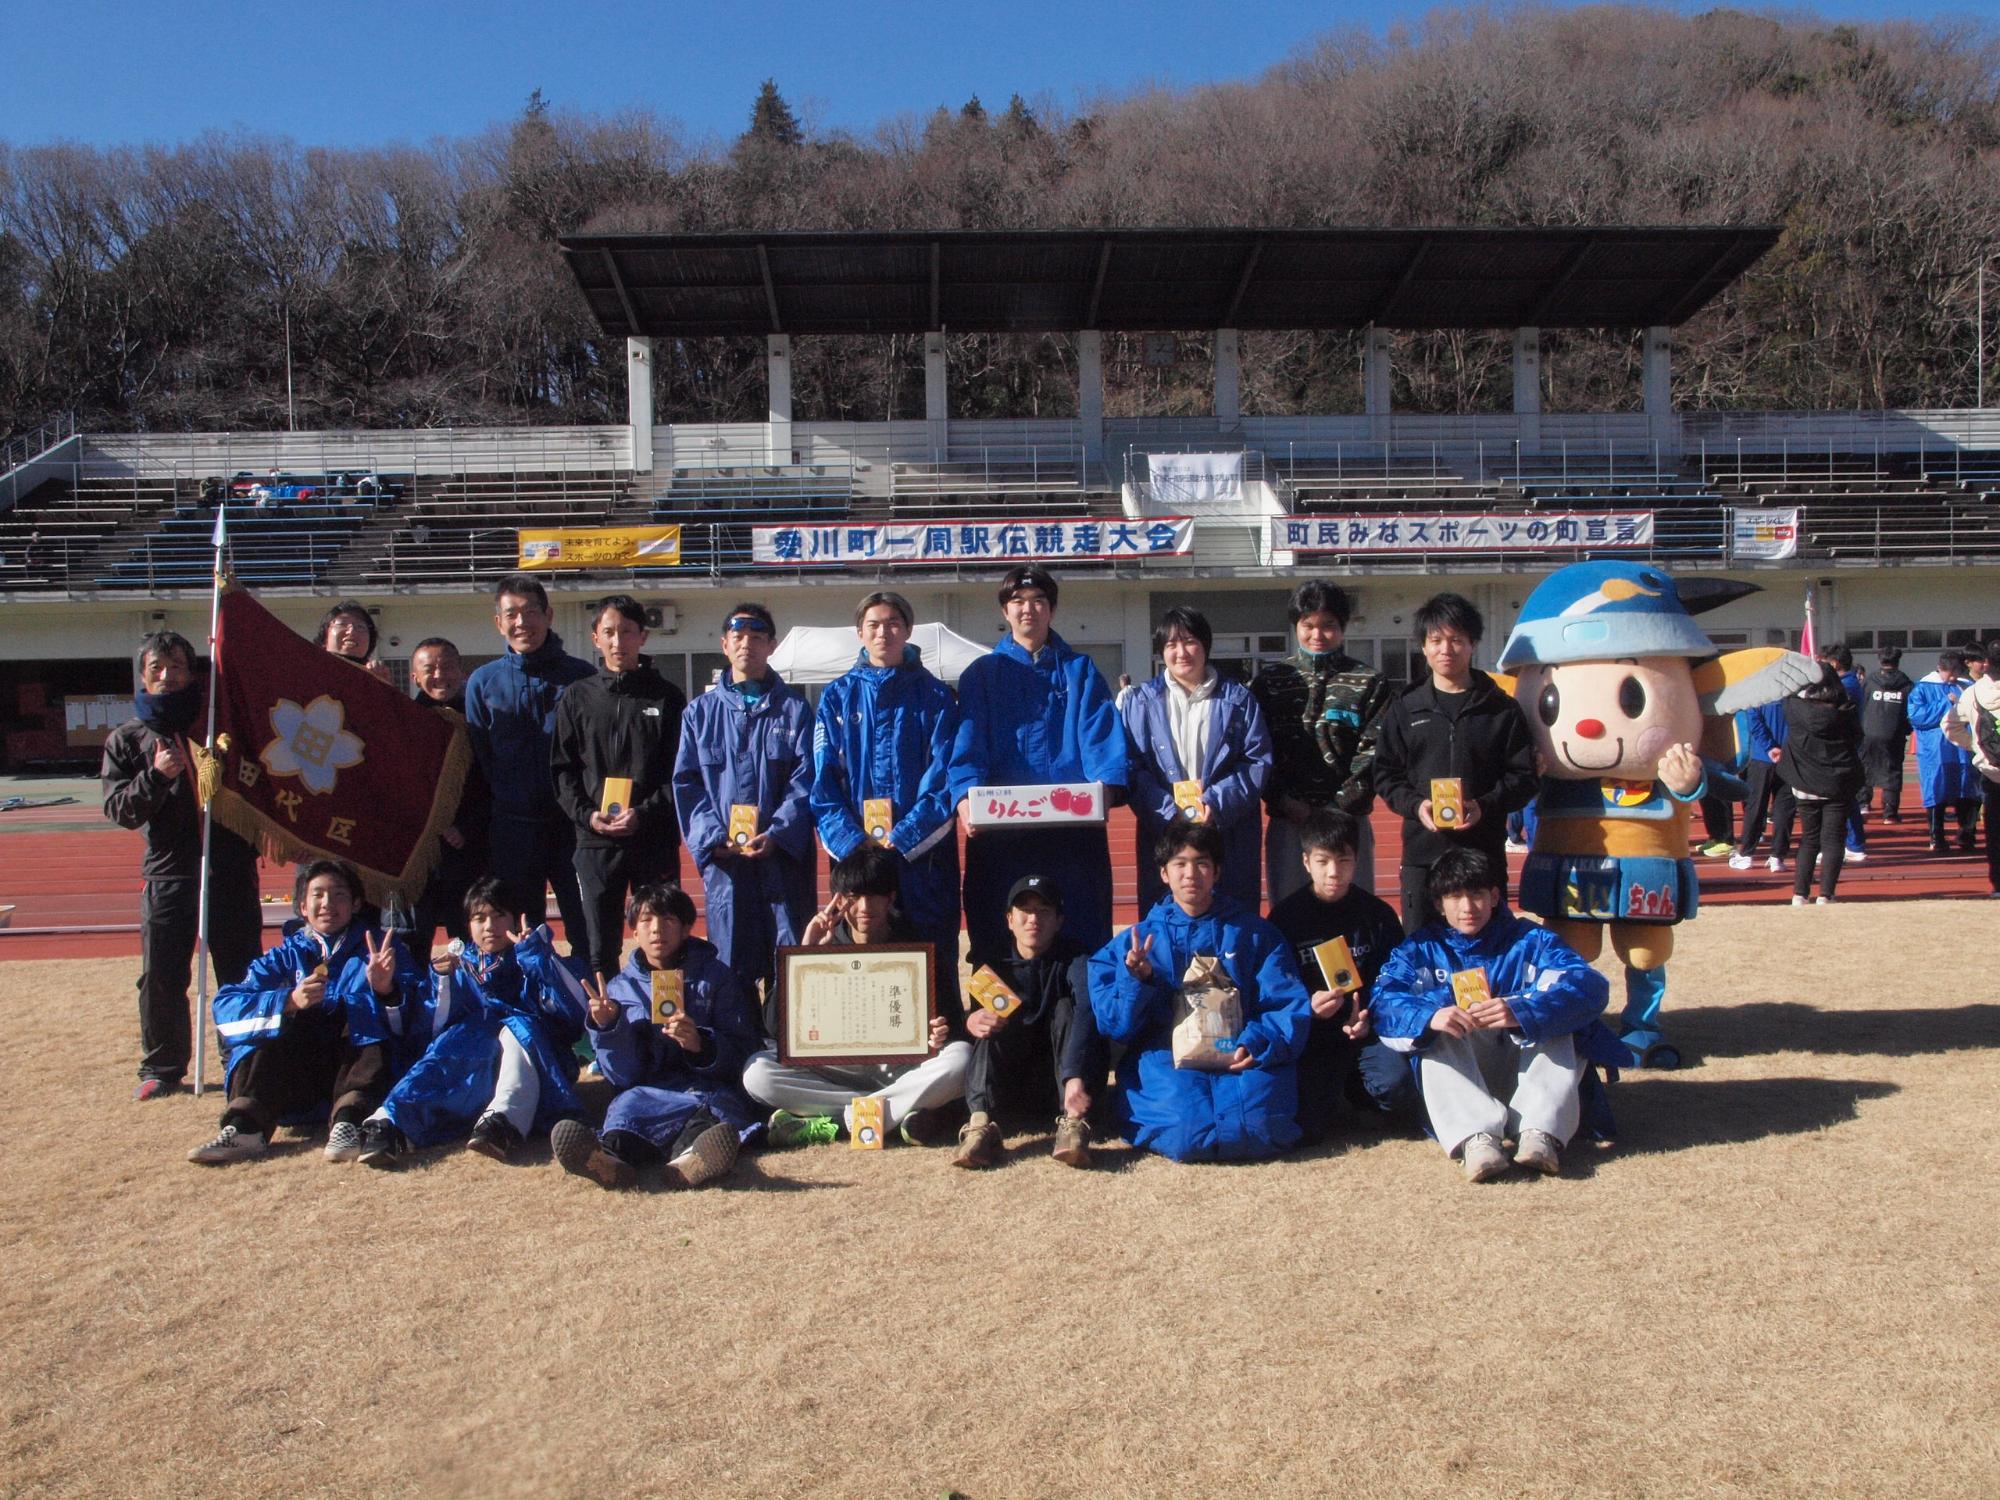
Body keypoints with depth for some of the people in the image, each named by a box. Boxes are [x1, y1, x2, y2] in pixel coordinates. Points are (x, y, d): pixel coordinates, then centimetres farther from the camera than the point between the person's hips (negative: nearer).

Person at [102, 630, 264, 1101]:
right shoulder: (126, 738, 8)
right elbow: (118, 808, -1)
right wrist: (156, 775, -16)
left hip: (230, 865, 0)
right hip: (167, 872, 0)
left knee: (242, 972, 4)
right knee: (161, 977, 1)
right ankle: (161, 1067, 16)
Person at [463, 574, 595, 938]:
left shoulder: (581, 677, 2)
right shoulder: (482, 683, 6)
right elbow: (476, 759, 8)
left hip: (572, 825, -1)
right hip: (511, 828, 1)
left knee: (586, 927, 2)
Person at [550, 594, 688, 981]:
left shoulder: (668, 698, 5)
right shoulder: (577, 698, 10)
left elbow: (680, 773, 0)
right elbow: (562, 769, 7)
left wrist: (643, 814, -14)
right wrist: (587, 814, -9)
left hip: (656, 839, -1)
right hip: (594, 840, 1)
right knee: (598, 950, 4)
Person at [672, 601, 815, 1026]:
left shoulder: (793, 708, 8)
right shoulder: (701, 711, 13)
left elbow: (806, 779, 0)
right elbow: (686, 782, 7)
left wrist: (776, 835, -14)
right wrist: (713, 837, -8)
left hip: (784, 854, -1)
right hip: (723, 858, 1)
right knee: (731, 965, 3)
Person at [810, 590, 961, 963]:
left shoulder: (935, 697, 6)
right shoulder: (838, 697, 9)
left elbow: (943, 777, -3)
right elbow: (823, 780, 1)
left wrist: (903, 839, -14)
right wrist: (851, 841, -13)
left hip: (923, 852, -1)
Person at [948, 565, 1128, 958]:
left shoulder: (1080, 670, 14)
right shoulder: (981, 674, 14)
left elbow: (1102, 739, -1)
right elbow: (968, 746, 0)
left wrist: (1104, 789, -21)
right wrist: (966, 800, -19)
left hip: (1073, 828, 0)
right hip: (999, 830, 0)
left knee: (1079, 940, 0)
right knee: (1002, 944, 1)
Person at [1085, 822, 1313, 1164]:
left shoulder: (1254, 933, 11)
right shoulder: (1136, 940, 10)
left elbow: (1290, 1006, 3)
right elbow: (1114, 1024, 5)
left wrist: (1256, 1043, -17)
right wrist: (1136, 980, -15)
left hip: (1238, 1056, 1)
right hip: (1165, 1055, -1)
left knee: (1259, 1125, -29)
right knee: (1188, 1132, -30)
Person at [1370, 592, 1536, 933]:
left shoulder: (1501, 709, 5)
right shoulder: (1404, 708, 9)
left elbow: (1522, 777, 3)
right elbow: (1386, 775, 8)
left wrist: (1484, 806, -14)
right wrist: (1415, 805, -11)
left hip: (1484, 852, -1)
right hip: (1422, 851, 1)